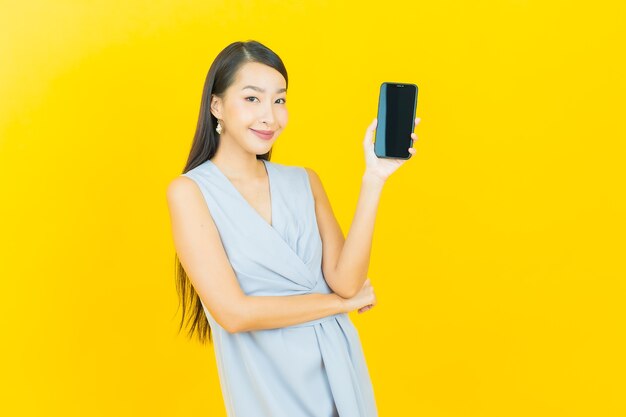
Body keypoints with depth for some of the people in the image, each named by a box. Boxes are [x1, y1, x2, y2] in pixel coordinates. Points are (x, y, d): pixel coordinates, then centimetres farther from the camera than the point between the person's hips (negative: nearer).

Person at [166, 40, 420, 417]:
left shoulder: (305, 182, 2)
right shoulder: (189, 191, -11)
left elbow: (345, 282, -9)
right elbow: (234, 312, -18)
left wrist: (374, 178, -15)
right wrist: (343, 302, -9)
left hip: (338, 368, 4)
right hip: (266, 385, -4)